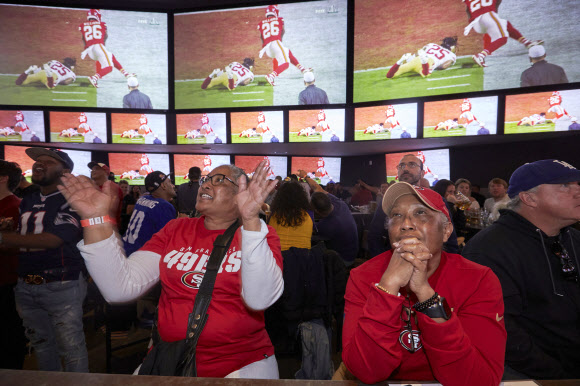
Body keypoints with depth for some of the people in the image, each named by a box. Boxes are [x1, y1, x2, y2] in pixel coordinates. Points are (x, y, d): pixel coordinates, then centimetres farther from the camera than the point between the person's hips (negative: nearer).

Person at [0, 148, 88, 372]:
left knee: (71, 349, 0)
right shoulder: (27, 202, 15)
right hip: (26, 286, 8)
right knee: (41, 344, 21)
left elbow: (53, 239, -21)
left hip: (61, 287, -7)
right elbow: (19, 239, 25)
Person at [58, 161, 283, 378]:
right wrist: (96, 220, -14)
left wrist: (250, 220, -34)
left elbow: (260, 299, -25)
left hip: (242, 365, -3)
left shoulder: (258, 233, -7)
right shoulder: (175, 230, 3)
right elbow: (120, 289, -5)